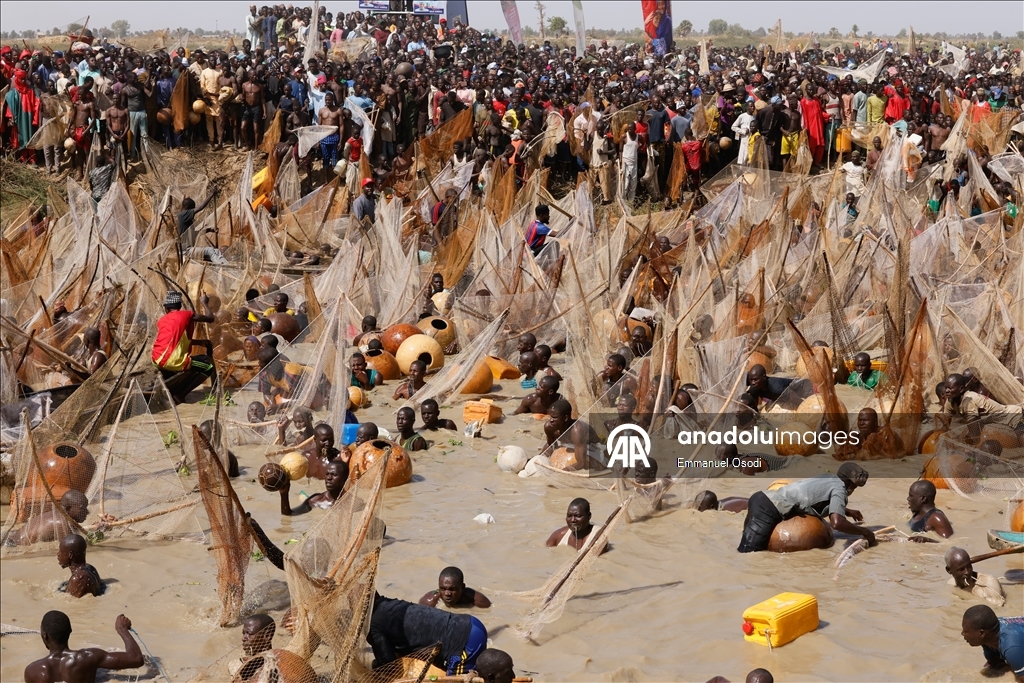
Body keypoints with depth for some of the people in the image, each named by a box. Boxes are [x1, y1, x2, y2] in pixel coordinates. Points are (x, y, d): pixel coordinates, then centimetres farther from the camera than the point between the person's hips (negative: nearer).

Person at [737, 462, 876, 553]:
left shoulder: (829, 479, 21)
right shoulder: (839, 489, -4)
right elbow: (837, 523, -19)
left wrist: (847, 511, 42)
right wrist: (864, 531, -5)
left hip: (762, 498, 9)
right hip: (768, 510, -9)